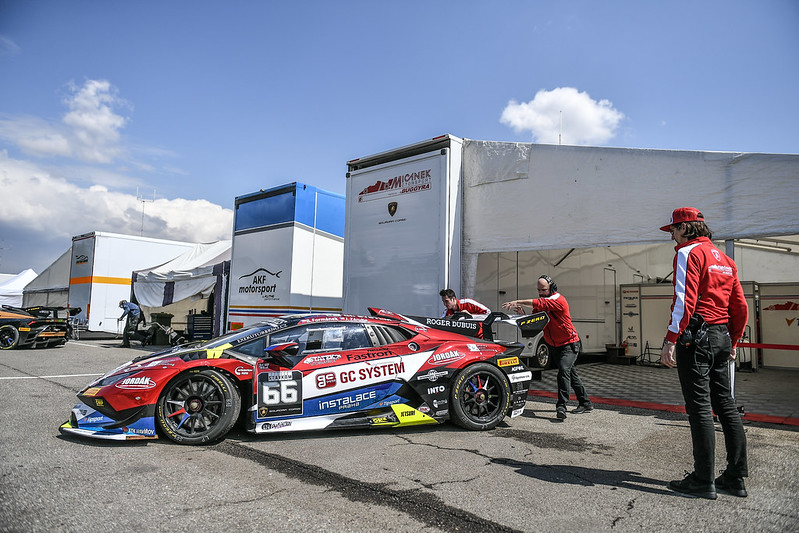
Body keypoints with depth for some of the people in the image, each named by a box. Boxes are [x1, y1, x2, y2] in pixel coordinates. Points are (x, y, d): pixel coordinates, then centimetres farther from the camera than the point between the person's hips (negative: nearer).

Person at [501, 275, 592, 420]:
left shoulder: (558, 299, -19)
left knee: (563, 370, -24)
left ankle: (561, 406, -23)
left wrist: (518, 302, -37)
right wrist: (523, 313, -20)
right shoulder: (544, 300, 6)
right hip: (554, 346, 8)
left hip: (569, 344, -8)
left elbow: (540, 304, -35)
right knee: (571, 374, 16)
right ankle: (586, 403, 29)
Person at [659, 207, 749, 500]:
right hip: (722, 337, 9)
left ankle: (703, 481, 4)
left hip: (696, 336, -9)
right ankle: (736, 477, 21)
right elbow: (741, 307, 18)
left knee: (700, 409, -4)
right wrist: (733, 341, 25)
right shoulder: (724, 258, 18)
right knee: (725, 405, 13)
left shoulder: (688, 253, -8)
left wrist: (671, 339, -20)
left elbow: (685, 300, -20)